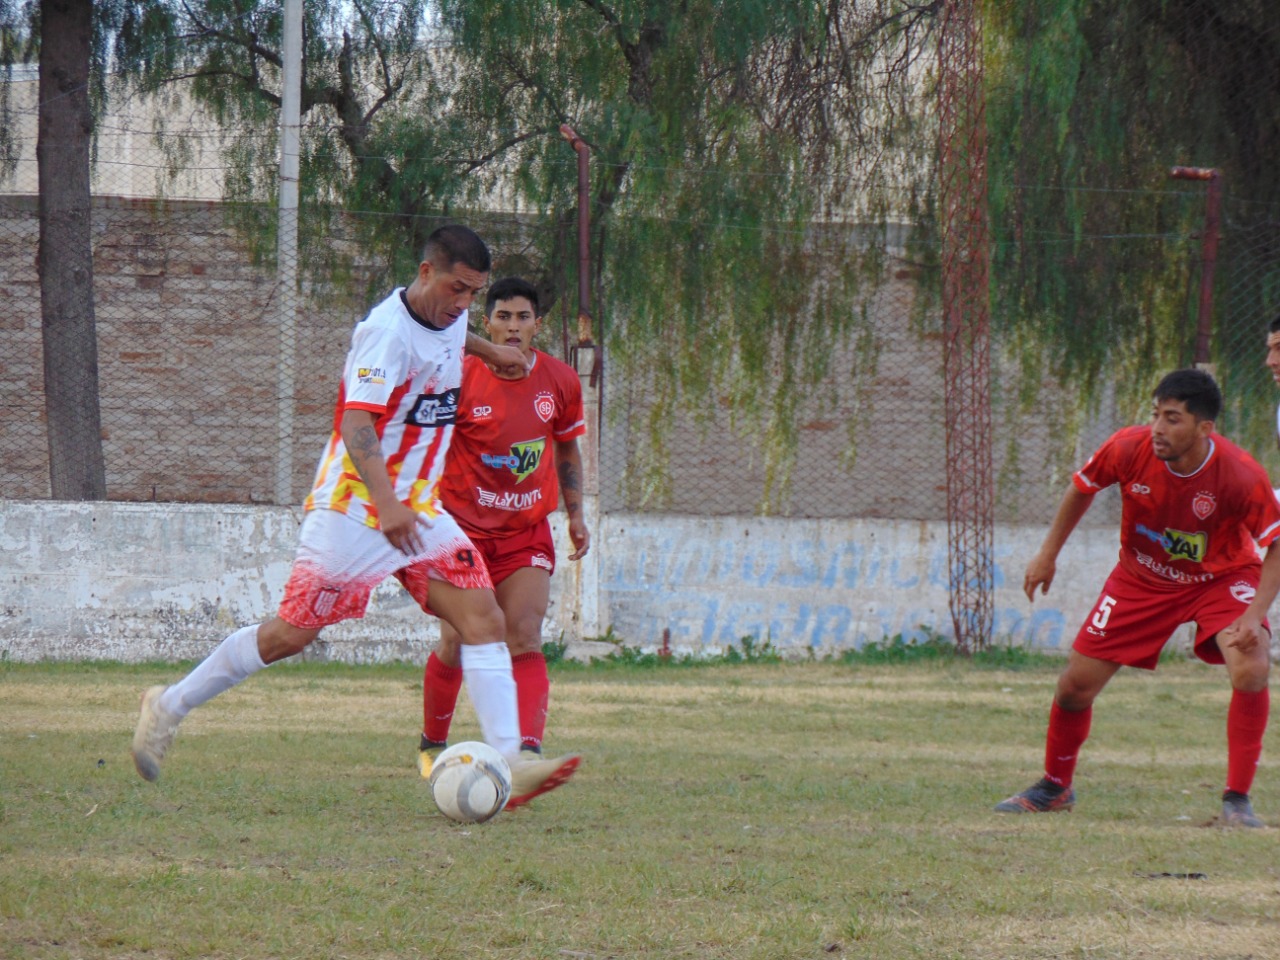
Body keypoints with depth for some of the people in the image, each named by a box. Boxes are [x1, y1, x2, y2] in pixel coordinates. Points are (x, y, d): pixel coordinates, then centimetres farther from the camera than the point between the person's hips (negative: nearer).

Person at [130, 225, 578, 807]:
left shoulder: (451, 319, 6)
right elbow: (357, 423, -31)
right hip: (353, 510, -8)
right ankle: (170, 706, 17)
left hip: (418, 510, 8)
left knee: (483, 616, -9)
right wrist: (386, 505, -43)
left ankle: (507, 765, -15)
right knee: (291, 633, -2)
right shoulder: (387, 331, -21)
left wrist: (488, 351, 46)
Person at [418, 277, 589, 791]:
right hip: (463, 526, -2)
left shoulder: (560, 381, 1)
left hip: (527, 532, 2)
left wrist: (575, 515, 15)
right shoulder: (461, 378, -11)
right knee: (457, 643, 0)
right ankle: (432, 745, 23)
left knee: (525, 641, -14)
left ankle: (528, 748, -27)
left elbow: (567, 448, 17)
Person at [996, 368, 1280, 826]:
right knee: (1076, 685, 0)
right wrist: (1048, 554, 1)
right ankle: (1054, 788, 28)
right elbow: (1082, 487, -2)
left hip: (1221, 578, -2)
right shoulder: (1131, 448, -25)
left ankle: (1237, 799, -14)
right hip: (1142, 578, 2)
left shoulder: (1242, 475, -31)